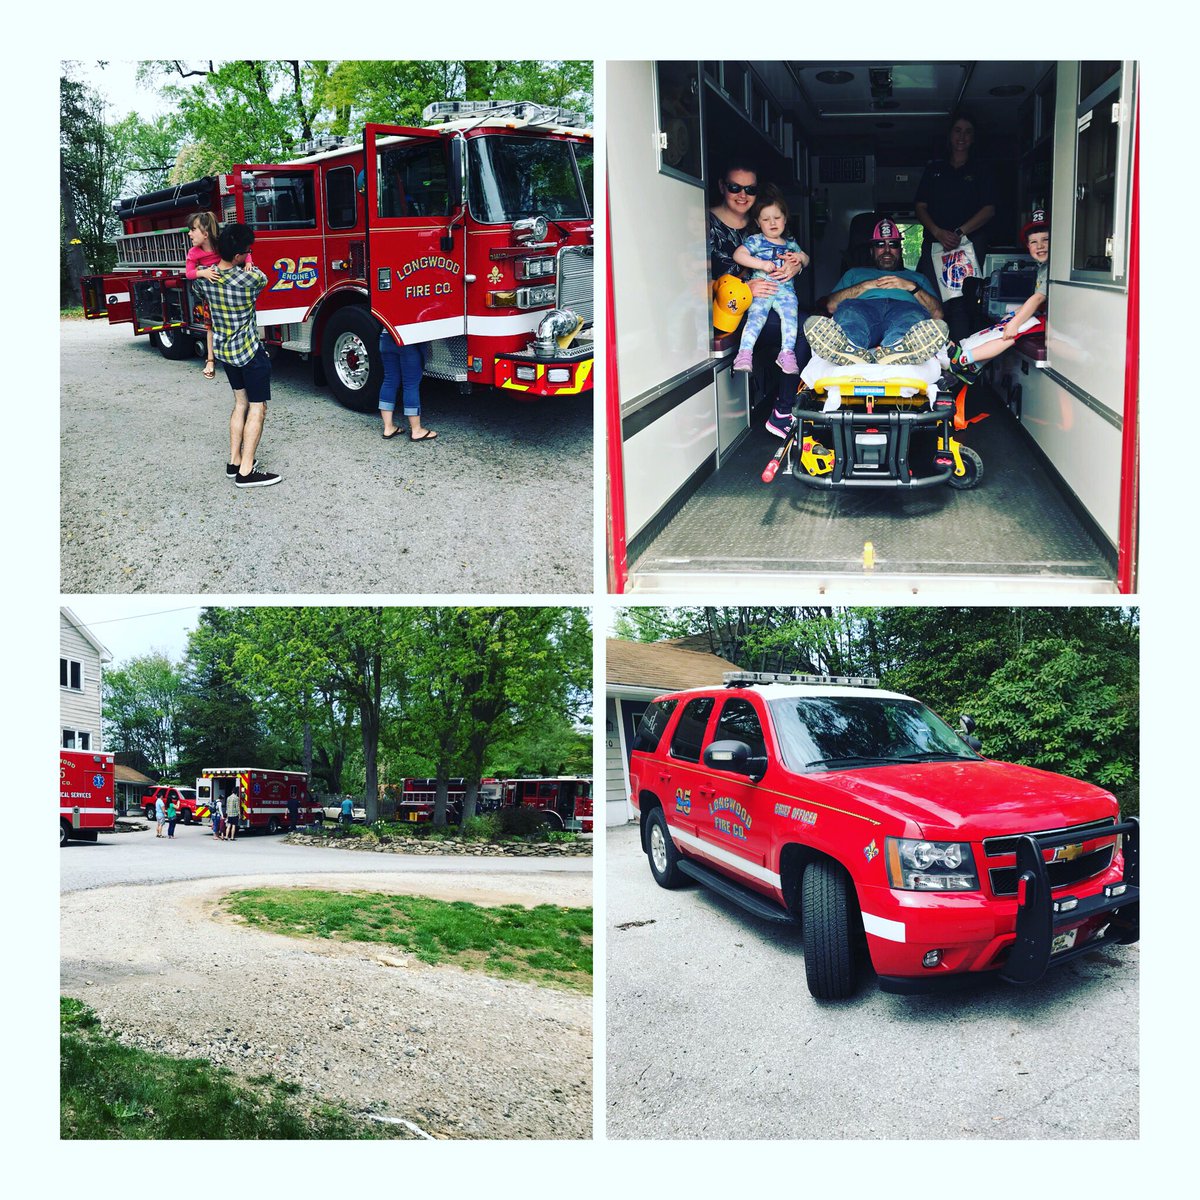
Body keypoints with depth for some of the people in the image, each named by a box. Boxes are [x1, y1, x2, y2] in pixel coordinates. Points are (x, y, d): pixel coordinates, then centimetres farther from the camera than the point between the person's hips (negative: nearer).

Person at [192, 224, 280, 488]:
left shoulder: (203, 278, -6)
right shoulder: (249, 279, -23)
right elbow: (263, 277, 2)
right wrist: (248, 266, 18)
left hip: (224, 350, 7)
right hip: (250, 352, -7)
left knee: (240, 402, 20)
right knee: (257, 408, 0)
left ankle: (234, 462, 21)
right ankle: (246, 473, -4)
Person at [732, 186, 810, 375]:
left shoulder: (790, 244, 24)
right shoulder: (755, 241, 9)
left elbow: (805, 258, 36)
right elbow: (738, 255, -5)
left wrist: (800, 257, 9)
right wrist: (762, 264, -13)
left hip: (785, 289, 3)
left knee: (791, 314, -24)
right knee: (756, 316, -26)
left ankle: (787, 353, -26)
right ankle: (745, 353, -34)